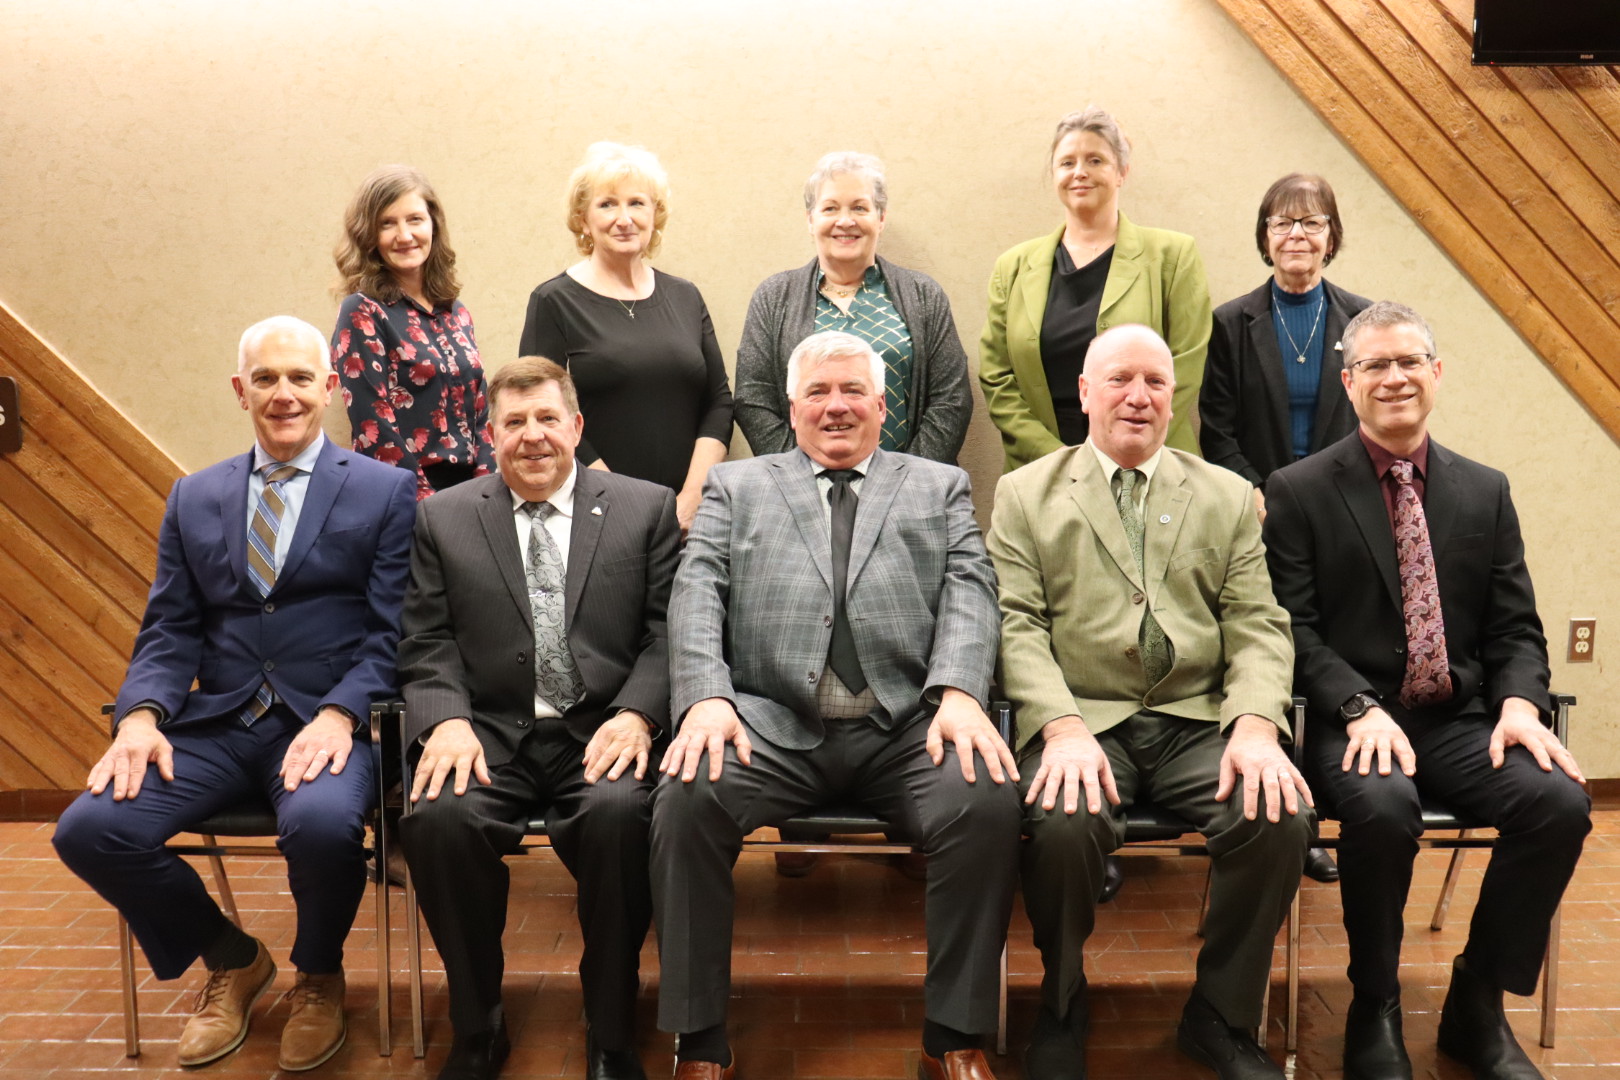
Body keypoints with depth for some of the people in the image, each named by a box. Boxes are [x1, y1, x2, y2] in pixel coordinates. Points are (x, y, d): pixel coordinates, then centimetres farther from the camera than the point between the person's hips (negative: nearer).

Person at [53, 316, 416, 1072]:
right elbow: (169, 631, 11)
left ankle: (317, 974, 4)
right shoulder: (194, 498, 17)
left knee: (322, 824, -35)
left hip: (325, 723, -4)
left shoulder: (384, 492, 4)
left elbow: (389, 631, -3)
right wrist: (141, 714, -9)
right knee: (89, 830, -18)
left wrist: (339, 714, -20)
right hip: (213, 724, 4)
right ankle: (231, 961, 12)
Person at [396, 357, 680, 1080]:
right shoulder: (444, 519, 13)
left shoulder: (646, 509, 10)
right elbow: (428, 646, 9)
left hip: (601, 730, -1)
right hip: (490, 731, 2)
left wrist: (635, 714, -14)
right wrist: (446, 721, -11)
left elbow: (665, 633, 4)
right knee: (438, 818, -29)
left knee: (618, 813, -33)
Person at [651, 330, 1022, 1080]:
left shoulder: (940, 487, 21)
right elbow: (697, 594, 6)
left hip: (908, 726, 0)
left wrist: (959, 692, -14)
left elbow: (968, 594, 6)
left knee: (988, 799, -29)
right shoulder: (735, 486, 20)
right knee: (686, 796, -28)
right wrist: (706, 696, -13)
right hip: (772, 723, 0)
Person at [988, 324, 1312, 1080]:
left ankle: (1220, 1016, 2)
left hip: (1198, 721, 3)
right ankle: (1062, 1008, 0)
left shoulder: (1228, 497, 16)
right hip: (1081, 721, -2)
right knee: (1063, 821, -33)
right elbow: (1017, 626, -1)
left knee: (1281, 815, -25)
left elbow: (1258, 628, 7)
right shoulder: (1026, 495, 10)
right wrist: (1063, 728, -17)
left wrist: (1255, 726, -12)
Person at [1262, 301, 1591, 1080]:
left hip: (1460, 720, 4)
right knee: (1383, 807, -34)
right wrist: (1363, 709, -20)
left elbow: (1515, 627, 11)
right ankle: (1374, 1010, -7)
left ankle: (1477, 1007, 0)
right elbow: (1294, 628, -5)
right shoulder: (1298, 492, 2)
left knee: (1560, 802, -23)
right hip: (1353, 722, -4)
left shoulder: (1485, 492, 13)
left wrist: (1519, 703, -9)